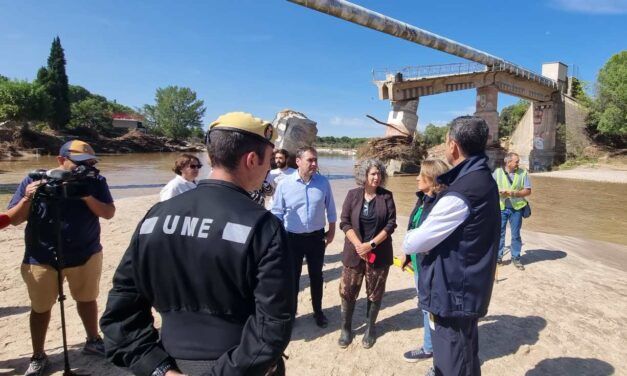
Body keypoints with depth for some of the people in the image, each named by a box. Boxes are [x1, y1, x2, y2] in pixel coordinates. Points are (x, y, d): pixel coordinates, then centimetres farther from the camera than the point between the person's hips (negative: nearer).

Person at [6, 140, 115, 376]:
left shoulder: (94, 181, -8)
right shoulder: (34, 180, -9)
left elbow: (109, 213, -13)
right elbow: (13, 220, -5)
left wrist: (87, 196, -27)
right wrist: (28, 199, -24)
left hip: (86, 254, 1)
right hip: (41, 258, -1)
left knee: (87, 300, 16)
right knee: (40, 308, 14)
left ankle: (93, 341, 36)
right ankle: (38, 356, 32)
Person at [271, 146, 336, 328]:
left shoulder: (323, 182, -8)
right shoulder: (285, 184, -13)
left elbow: (330, 209, 4)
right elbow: (277, 213, -5)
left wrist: (331, 231, 5)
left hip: (317, 237, 2)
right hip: (293, 238, -1)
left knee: (316, 275, 17)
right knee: (292, 276, 13)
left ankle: (318, 311, 37)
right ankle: (290, 312, 34)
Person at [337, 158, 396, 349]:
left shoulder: (386, 196, -2)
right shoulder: (353, 195, -1)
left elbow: (391, 224, -6)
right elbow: (344, 222, -4)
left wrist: (371, 244, -15)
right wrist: (358, 245, -14)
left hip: (379, 253, 0)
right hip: (355, 251, 0)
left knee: (375, 293, 11)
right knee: (347, 291, 6)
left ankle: (370, 328, 31)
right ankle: (346, 328, 25)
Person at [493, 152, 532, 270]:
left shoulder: (523, 173, 1)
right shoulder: (497, 172, 2)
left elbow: (528, 190, -1)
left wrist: (514, 193, -16)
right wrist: (499, 192, -17)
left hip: (516, 208, 0)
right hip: (500, 207, 0)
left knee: (516, 234, 8)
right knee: (499, 233, 6)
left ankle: (516, 258, 22)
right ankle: (498, 257, 18)